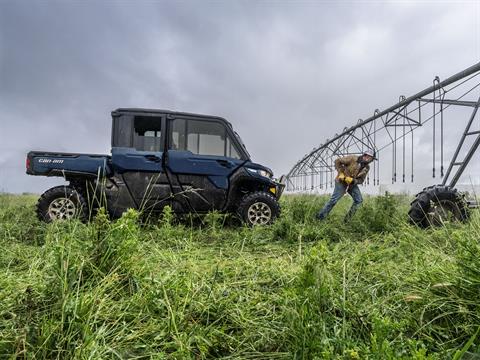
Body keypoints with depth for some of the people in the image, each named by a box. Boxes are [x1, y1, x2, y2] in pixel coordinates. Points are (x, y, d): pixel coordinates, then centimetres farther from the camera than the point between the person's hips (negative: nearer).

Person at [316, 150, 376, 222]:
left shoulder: (366, 168, -3)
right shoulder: (353, 158, -19)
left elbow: (361, 180, -2)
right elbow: (337, 161, -14)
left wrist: (352, 180, -23)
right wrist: (341, 173, -19)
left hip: (352, 184, 6)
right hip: (341, 182, -6)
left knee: (359, 200, -2)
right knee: (333, 200, -9)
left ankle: (348, 218, 9)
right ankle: (320, 217, 0)